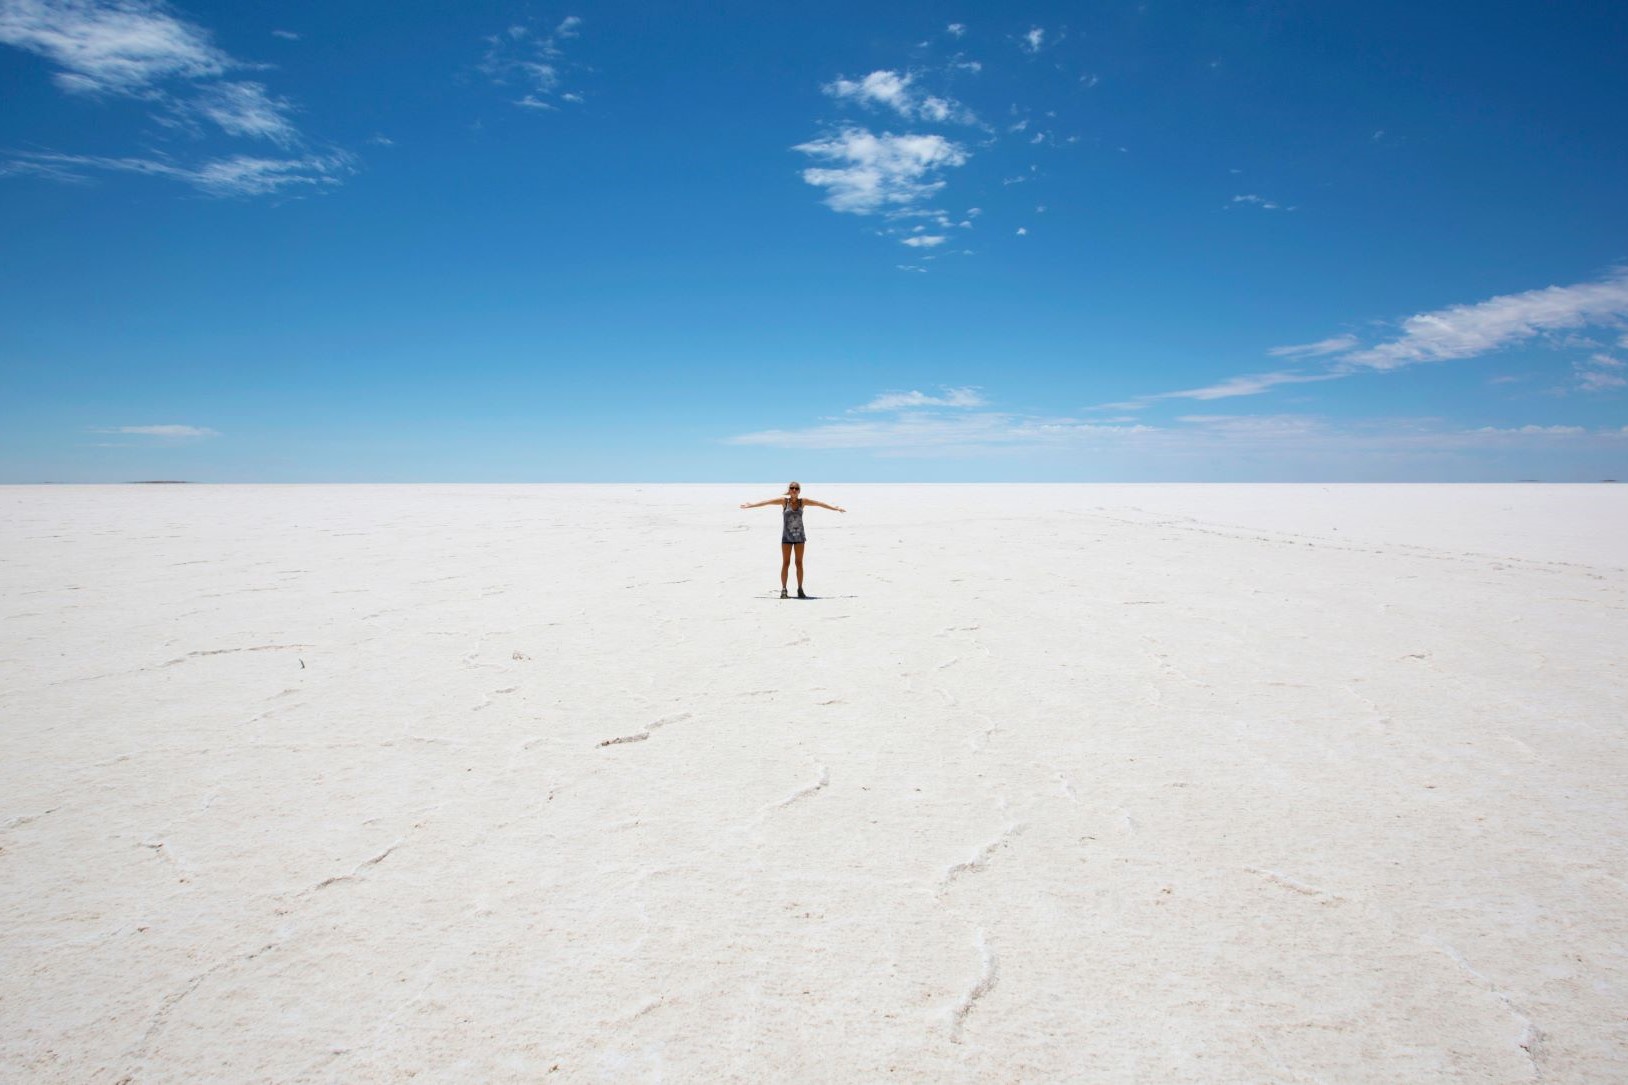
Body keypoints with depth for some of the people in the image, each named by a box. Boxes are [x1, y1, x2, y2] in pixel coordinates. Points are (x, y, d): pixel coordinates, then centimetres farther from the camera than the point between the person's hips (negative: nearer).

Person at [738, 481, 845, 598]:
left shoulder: (802, 501, 1)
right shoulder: (784, 501, -3)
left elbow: (819, 503, 3)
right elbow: (767, 502, -6)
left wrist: (834, 508, 2)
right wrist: (751, 505, -11)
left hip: (799, 536, 1)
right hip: (787, 536, -1)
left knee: (799, 563, 5)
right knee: (786, 563, 0)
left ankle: (800, 589, 11)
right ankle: (783, 589, 5)